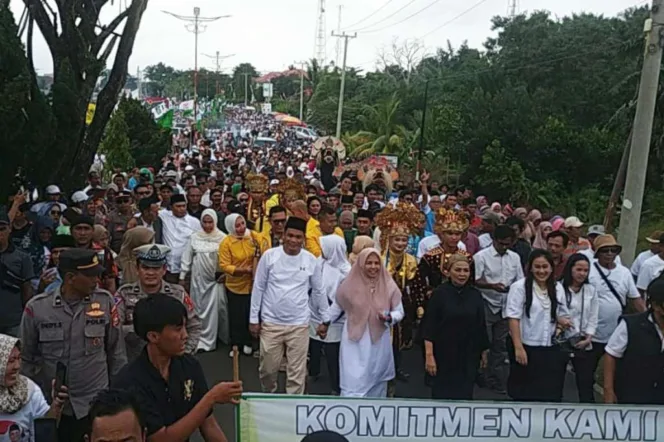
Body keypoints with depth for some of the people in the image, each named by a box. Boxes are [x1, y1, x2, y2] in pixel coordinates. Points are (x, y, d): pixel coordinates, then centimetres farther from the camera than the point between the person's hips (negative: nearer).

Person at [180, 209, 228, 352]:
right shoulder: (194, 237, 1)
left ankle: (207, 340, 13)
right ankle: (202, 339, 18)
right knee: (200, 308, 7)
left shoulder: (223, 237, -6)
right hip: (199, 278, 2)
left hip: (216, 279, -2)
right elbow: (187, 257, 6)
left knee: (214, 308, 0)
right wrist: (182, 276, 6)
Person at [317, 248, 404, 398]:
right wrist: (325, 322, 16)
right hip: (354, 343, -2)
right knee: (353, 386, -6)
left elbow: (399, 311, 3)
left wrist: (389, 318, -17)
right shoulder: (349, 285, -7)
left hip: (379, 343, 2)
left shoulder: (389, 286, -6)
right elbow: (337, 306, 11)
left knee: (377, 385, 18)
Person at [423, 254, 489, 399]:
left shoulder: (475, 295, 2)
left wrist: (484, 352, 11)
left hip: (468, 356, 3)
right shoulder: (439, 294, -7)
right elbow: (429, 327, -8)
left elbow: (481, 326, 9)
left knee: (465, 394, 5)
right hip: (444, 355, -2)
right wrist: (429, 355, -13)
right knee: (441, 394, 4)